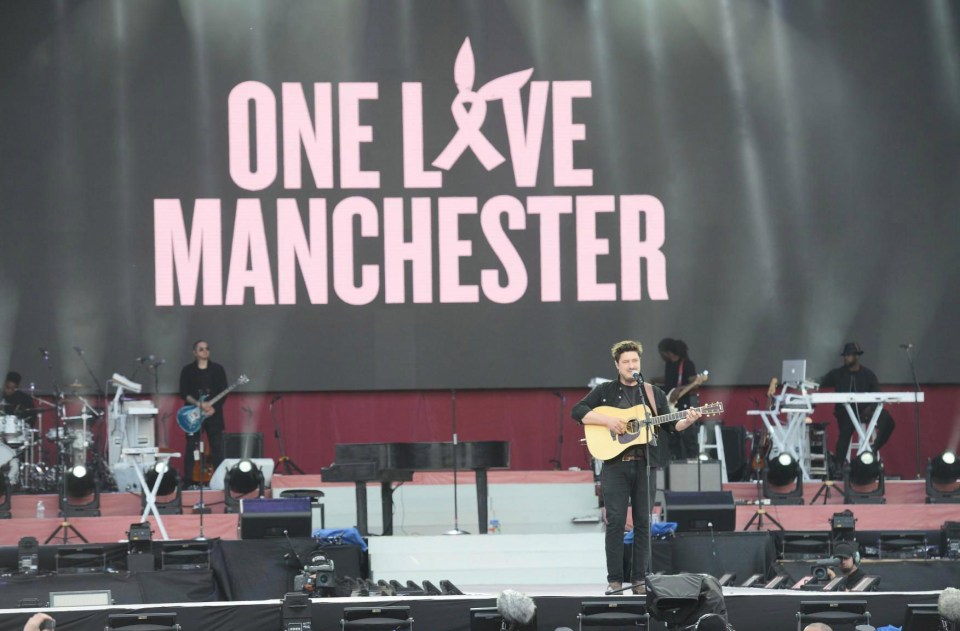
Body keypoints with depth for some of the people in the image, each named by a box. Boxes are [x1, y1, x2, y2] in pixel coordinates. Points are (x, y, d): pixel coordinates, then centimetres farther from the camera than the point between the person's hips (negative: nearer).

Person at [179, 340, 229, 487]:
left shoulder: (218, 369, 7)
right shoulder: (188, 370, 4)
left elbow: (224, 393, 2)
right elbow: (184, 393, -3)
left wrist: (214, 407, -12)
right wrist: (199, 404, -17)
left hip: (214, 414, 1)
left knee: (217, 448, -1)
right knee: (191, 448, -3)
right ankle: (188, 481, -2)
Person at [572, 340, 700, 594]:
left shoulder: (654, 394, 15)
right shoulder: (605, 391, 8)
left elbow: (670, 425, 14)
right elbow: (577, 411, -1)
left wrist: (688, 421, -7)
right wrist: (607, 421, -13)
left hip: (644, 465, 2)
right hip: (615, 465, -2)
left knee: (643, 522, 1)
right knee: (615, 521, -7)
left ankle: (640, 580, 6)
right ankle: (614, 580, -3)